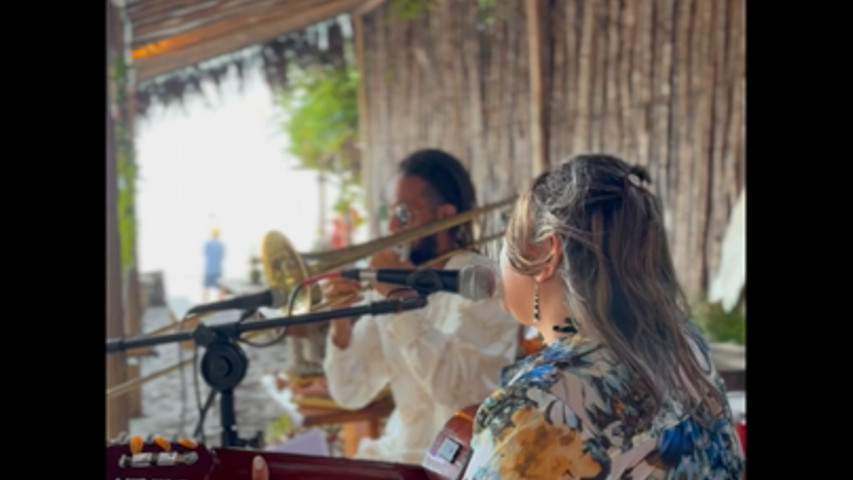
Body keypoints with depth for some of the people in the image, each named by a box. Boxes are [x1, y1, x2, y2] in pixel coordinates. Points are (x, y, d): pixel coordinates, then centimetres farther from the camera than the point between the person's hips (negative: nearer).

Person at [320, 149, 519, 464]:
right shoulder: (396, 279, 6)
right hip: (400, 451, 6)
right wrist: (341, 321, -12)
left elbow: (454, 387, -25)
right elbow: (352, 394, 4)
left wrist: (402, 298, -22)